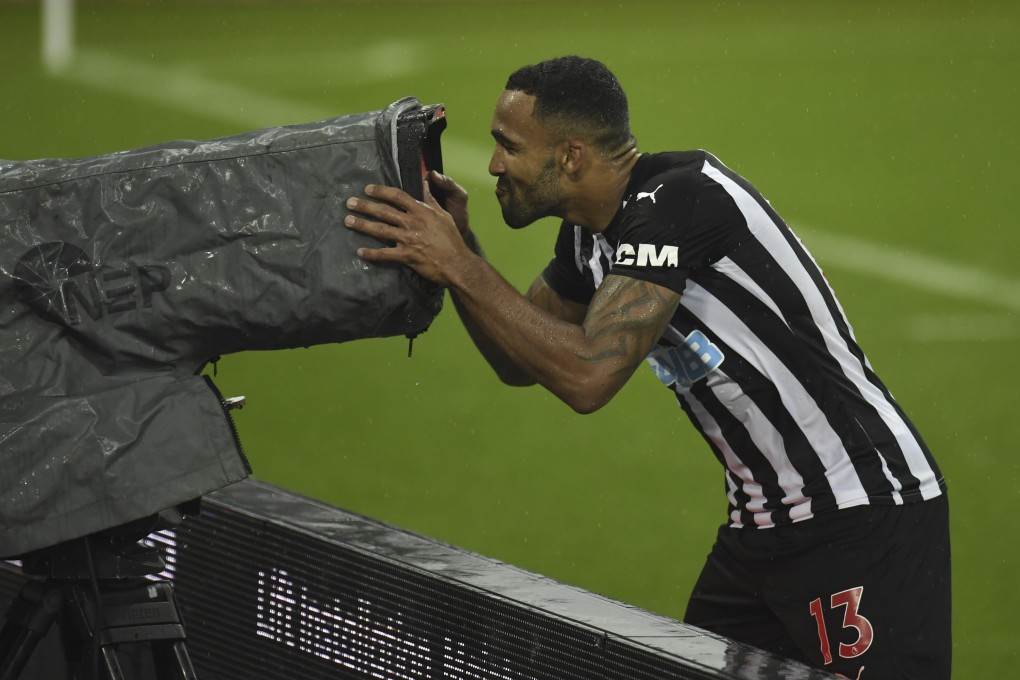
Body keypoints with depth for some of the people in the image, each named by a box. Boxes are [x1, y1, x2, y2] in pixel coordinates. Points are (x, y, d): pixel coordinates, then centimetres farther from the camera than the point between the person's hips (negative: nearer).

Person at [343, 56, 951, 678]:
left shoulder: (677, 199, -21)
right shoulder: (591, 235, 7)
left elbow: (589, 375, -28)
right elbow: (520, 362, 19)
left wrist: (458, 267, -21)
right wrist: (458, 247, 3)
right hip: (762, 523, 9)